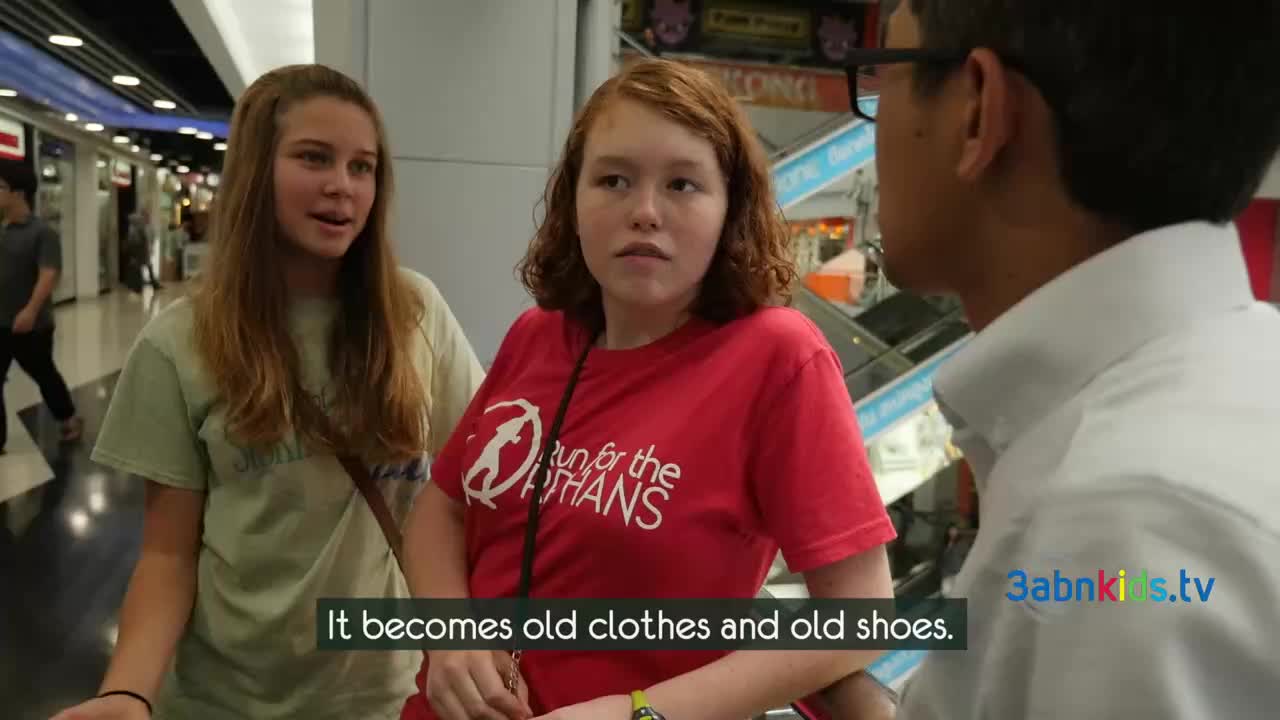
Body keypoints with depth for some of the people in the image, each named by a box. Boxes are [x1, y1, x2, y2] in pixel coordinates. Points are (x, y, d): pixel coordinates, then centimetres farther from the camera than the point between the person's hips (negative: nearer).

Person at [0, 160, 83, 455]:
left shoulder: (42, 232, -13)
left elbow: (49, 275, -24)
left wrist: (31, 311, -34)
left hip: (32, 325, -6)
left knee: (44, 374, 11)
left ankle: (69, 418, 31)